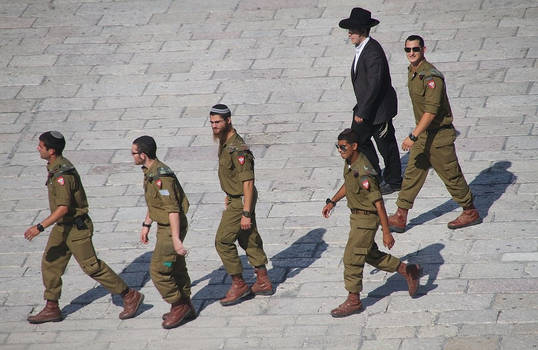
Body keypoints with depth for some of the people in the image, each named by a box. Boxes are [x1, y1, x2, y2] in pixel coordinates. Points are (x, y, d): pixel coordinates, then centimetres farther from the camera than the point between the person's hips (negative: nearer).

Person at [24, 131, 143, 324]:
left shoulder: (62, 174, -26)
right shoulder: (56, 167, 6)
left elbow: (63, 208, -32)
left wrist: (40, 227, -34)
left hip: (76, 227, -10)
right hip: (62, 227, 10)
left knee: (91, 266, -3)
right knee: (50, 264, 10)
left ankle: (130, 296, 5)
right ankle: (51, 309, 18)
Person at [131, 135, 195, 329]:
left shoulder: (161, 176, -26)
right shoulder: (150, 171, 6)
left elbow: (173, 209, -27)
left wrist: (175, 238, -27)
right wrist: (146, 225, 23)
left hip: (172, 228, -10)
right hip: (164, 226, 10)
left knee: (158, 271, -6)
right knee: (176, 269, 19)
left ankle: (179, 305, 7)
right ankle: (186, 308, 30)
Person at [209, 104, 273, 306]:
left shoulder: (237, 149, -27)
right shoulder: (223, 141, 4)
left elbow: (248, 182, -27)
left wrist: (246, 213, -26)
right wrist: (228, 195, 27)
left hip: (241, 201, -10)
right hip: (234, 197, 10)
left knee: (223, 241, -4)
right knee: (250, 240, 16)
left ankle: (238, 285, 6)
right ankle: (263, 283, 26)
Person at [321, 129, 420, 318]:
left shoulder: (364, 172, -28)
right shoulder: (350, 162, 0)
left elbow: (378, 203, -26)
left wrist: (386, 232, -25)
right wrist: (332, 201, 17)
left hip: (366, 218, -9)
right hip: (356, 215, 9)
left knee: (352, 258, -3)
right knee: (371, 255, 20)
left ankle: (353, 300, 10)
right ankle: (408, 270, 33)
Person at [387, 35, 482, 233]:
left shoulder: (431, 77, -24)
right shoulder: (412, 72, 6)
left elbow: (431, 111, -29)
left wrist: (413, 136, -32)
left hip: (439, 136, -8)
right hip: (423, 134, 8)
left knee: (451, 175, 4)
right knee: (412, 174, 6)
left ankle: (470, 212, 20)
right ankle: (400, 218, 7)